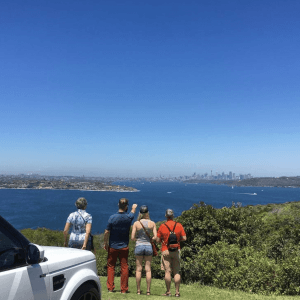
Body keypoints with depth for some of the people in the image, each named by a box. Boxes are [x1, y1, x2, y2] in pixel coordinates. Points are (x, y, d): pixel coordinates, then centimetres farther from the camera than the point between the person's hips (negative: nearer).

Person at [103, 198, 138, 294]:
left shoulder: (112, 217, -13)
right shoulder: (128, 217, -8)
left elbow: (107, 232, -9)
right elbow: (132, 212, 18)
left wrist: (105, 243, 6)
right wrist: (134, 208, 40)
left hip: (113, 246, 0)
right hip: (124, 247, 1)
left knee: (110, 266, 12)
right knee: (124, 267, 7)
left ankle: (110, 287, 12)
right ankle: (124, 289, 11)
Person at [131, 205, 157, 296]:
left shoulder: (136, 223, -5)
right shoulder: (152, 223, -2)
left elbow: (132, 238, -7)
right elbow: (155, 237, -5)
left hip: (139, 246, -1)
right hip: (148, 246, 1)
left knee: (138, 269, 7)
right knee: (148, 269, 6)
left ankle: (138, 290, 11)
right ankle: (148, 291, 8)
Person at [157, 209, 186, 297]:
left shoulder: (162, 226, -4)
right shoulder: (179, 225, 0)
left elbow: (158, 240, -3)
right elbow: (184, 238, -1)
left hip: (165, 251, -1)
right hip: (176, 251, 2)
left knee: (167, 272, 1)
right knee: (176, 272, 7)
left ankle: (168, 291, 4)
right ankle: (177, 292, 7)